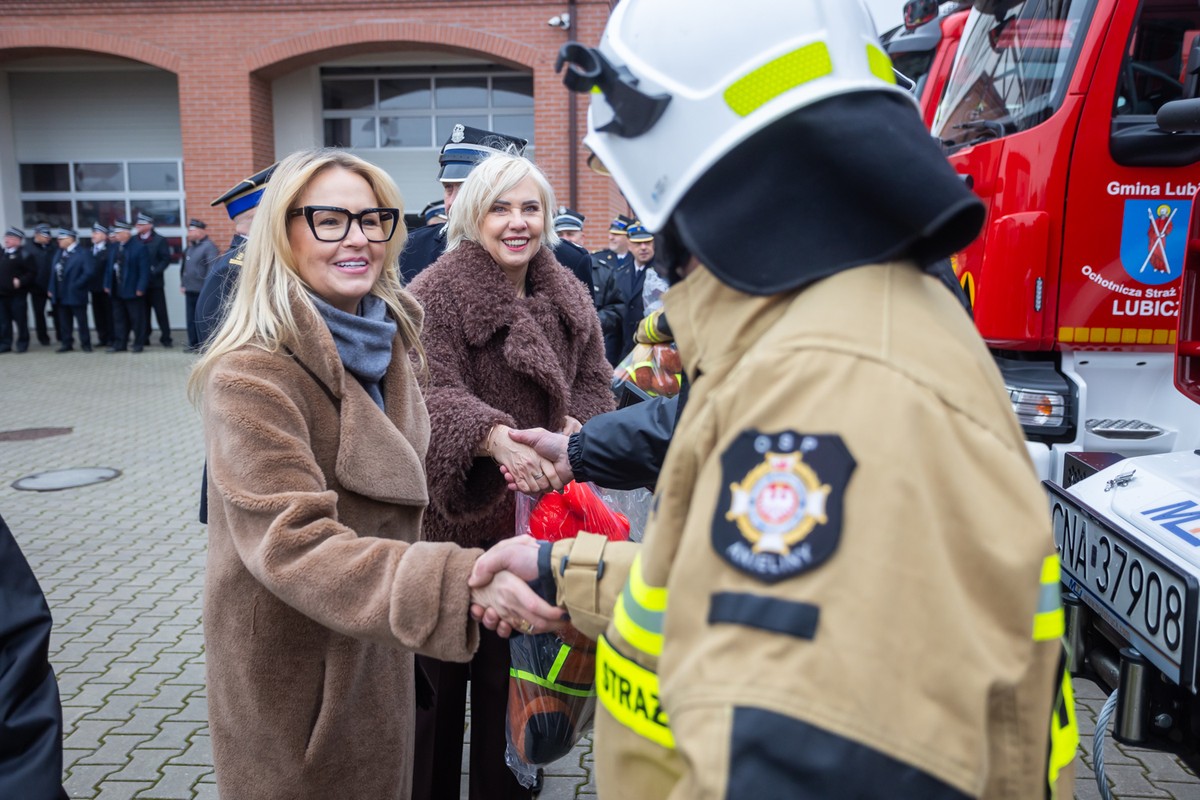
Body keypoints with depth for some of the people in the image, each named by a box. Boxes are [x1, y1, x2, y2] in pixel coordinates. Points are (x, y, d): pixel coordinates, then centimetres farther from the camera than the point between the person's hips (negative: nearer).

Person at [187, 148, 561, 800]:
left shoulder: (393, 336, 2)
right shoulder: (250, 376, -24)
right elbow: (292, 544, -33)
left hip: (378, 644, 7)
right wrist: (461, 581, -44)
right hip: (290, 668, -7)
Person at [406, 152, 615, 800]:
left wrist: (574, 426, -11)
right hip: (454, 516, -4)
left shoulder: (567, 297, 9)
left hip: (535, 514, 5)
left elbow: (594, 384, 12)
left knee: (513, 670, 15)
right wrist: (495, 436, -41)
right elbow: (433, 393, -22)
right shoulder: (437, 293, -10)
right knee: (440, 674, 8)